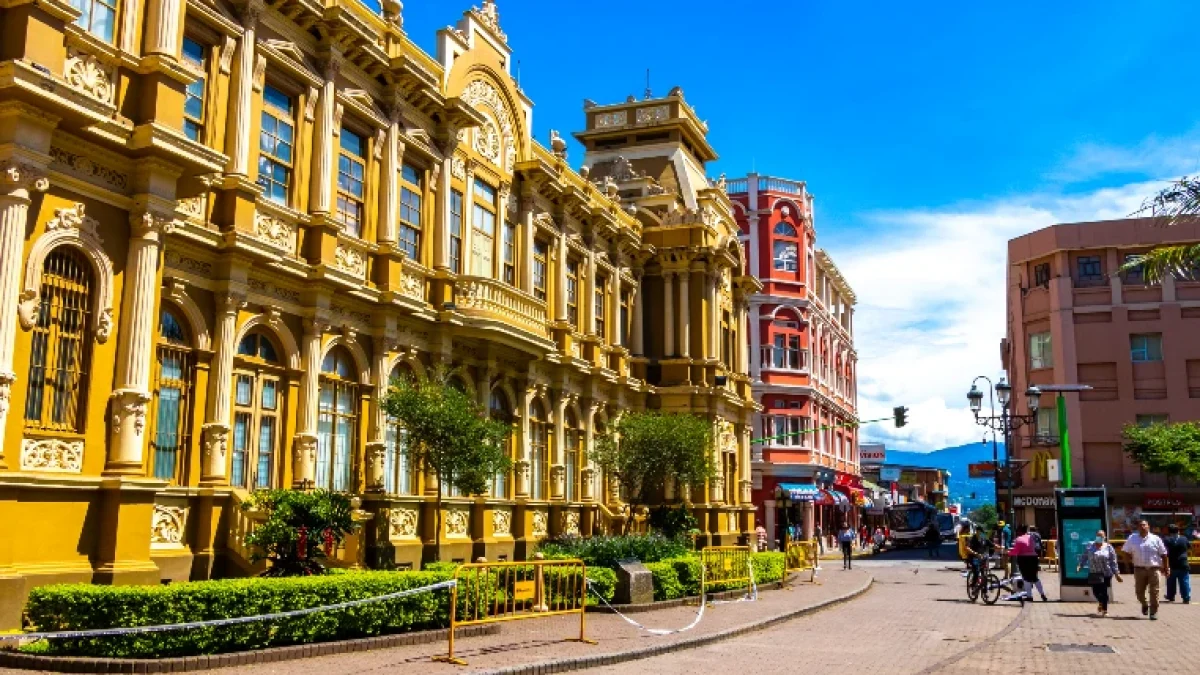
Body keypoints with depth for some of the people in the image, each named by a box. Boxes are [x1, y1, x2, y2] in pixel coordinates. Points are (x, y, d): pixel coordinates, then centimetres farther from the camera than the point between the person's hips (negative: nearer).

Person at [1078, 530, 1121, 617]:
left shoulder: (1108, 547, 2)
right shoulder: (1090, 545, 7)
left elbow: (1113, 561, 2)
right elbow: (1084, 557, 7)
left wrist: (1116, 573, 0)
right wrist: (1079, 565, -5)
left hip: (1106, 573, -2)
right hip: (1094, 573, 2)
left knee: (1104, 591, -1)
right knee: (1095, 590, 0)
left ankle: (1105, 610, 16)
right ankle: (1100, 602, 34)